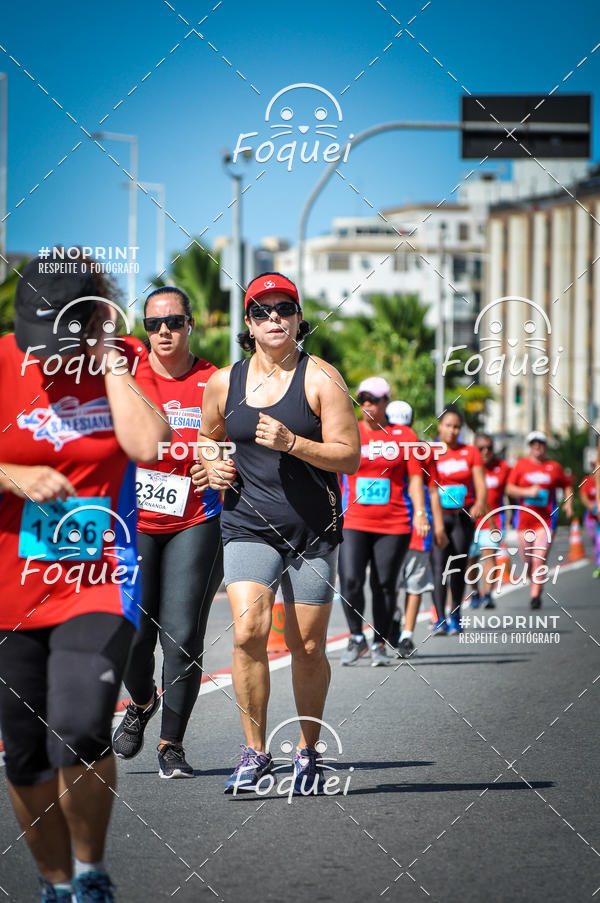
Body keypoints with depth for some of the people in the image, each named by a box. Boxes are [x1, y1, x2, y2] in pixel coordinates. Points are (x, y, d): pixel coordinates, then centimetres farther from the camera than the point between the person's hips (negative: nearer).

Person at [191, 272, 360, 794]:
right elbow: (208, 439, 25)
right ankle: (255, 752, -8)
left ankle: (309, 752, 23)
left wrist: (291, 443, -21)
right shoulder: (224, 383, 7)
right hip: (248, 527, 1)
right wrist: (211, 468, 3)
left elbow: (349, 457, -7)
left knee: (308, 648, 4)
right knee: (248, 631, -18)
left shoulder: (321, 379, -3)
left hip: (314, 529, -1)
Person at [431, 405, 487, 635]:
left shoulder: (470, 452, 10)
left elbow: (480, 483, 3)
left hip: (463, 516, 2)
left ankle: (455, 615, 21)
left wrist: (479, 503, -17)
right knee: (438, 565, -13)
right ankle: (440, 619, -17)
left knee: (458, 567, 4)